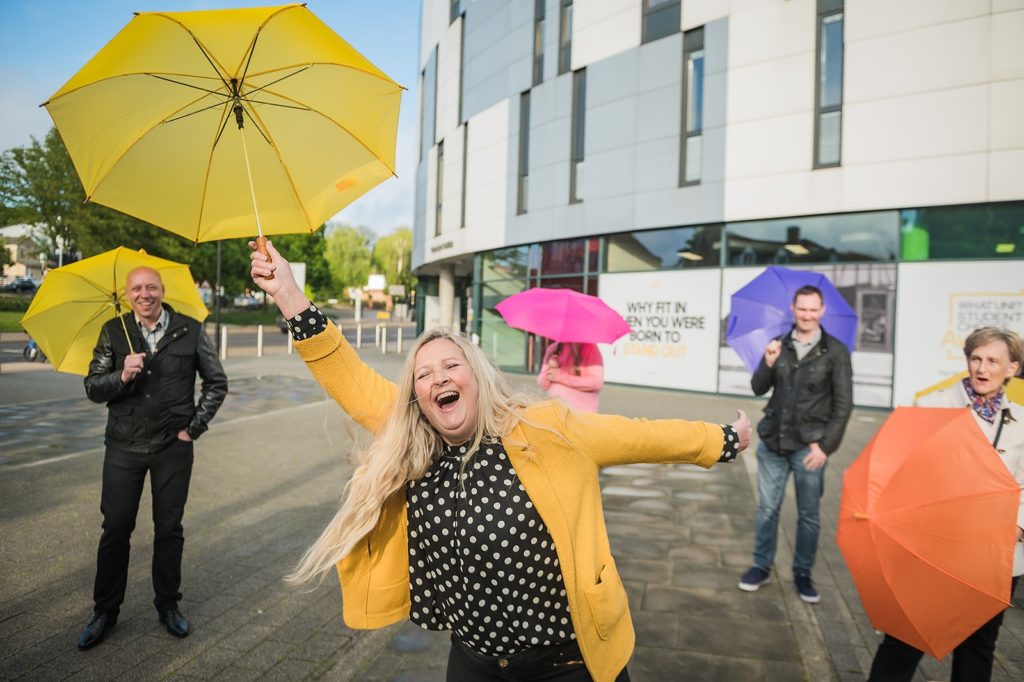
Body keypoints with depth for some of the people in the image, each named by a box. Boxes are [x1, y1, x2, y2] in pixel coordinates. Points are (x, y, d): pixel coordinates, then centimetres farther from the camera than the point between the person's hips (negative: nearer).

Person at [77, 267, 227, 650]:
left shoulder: (190, 331, -1)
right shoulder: (113, 333, 3)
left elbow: (217, 382, 5)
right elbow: (92, 388, 1)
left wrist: (195, 425, -2)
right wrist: (122, 376, -20)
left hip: (173, 447, -1)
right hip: (124, 446, 1)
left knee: (169, 528, 9)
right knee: (115, 528, 6)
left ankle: (168, 605, 25)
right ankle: (105, 611, 24)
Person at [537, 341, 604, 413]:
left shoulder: (589, 348, -6)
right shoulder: (552, 349, 9)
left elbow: (597, 382, -16)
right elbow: (542, 384, 9)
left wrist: (562, 377, -14)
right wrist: (549, 373, -13)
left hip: (580, 412, -5)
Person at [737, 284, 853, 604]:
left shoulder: (836, 351, -4)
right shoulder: (779, 345, 4)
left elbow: (843, 404, -5)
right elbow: (758, 388, 2)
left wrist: (825, 444, -10)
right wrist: (768, 364, -17)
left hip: (809, 447, -2)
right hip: (772, 443, 2)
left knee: (808, 515, 8)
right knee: (767, 509, 10)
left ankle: (803, 573, 24)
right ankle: (762, 566, 25)